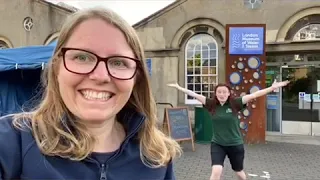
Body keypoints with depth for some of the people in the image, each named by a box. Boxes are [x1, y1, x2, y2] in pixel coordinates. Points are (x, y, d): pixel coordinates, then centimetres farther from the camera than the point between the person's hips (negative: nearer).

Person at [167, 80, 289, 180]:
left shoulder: (235, 104, -12)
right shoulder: (211, 104, -7)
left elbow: (254, 95, -18)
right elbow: (194, 95, -7)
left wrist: (272, 88, -22)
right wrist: (178, 87, -4)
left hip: (235, 145, 0)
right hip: (217, 144, 0)